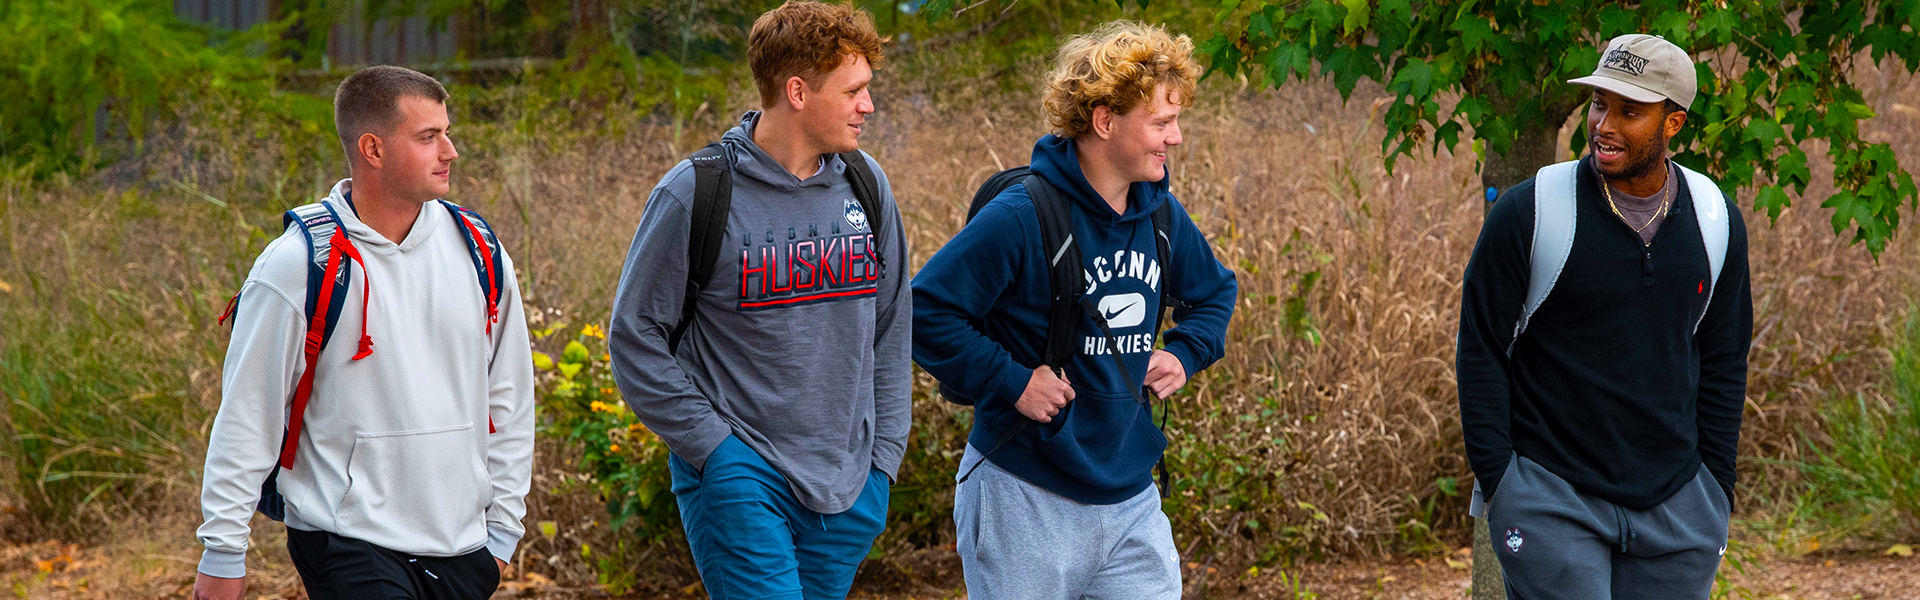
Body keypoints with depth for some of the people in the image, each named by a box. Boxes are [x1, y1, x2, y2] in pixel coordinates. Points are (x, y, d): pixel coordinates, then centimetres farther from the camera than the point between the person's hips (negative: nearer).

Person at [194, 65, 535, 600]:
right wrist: (223, 551, -4)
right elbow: (246, 414, -5)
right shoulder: (298, 265, -9)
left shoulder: (477, 251, 6)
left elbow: (508, 398, 15)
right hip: (347, 549, -5)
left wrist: (502, 528, 13)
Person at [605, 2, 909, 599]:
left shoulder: (865, 185, 7)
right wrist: (715, 446, -10)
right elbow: (636, 337, -4)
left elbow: (892, 326, 15)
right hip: (740, 482, -5)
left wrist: (884, 453, 8)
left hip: (848, 492, 5)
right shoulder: (698, 193, -9)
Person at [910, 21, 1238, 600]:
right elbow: (926, 310, -16)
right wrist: (1011, 382, -19)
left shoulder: (1160, 215, 5)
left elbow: (1215, 291, 24)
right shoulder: (1022, 217, -17)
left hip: (1133, 498, 6)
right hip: (1026, 501, -6)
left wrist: (1184, 355, 6)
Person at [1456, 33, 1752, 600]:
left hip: (1675, 507, 4)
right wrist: (1496, 483, -6)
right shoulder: (1528, 212, -7)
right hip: (1550, 499, -4)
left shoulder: (1716, 221, 5)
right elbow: (1481, 349, -2)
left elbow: (1723, 360, 14)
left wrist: (1717, 490, 11)